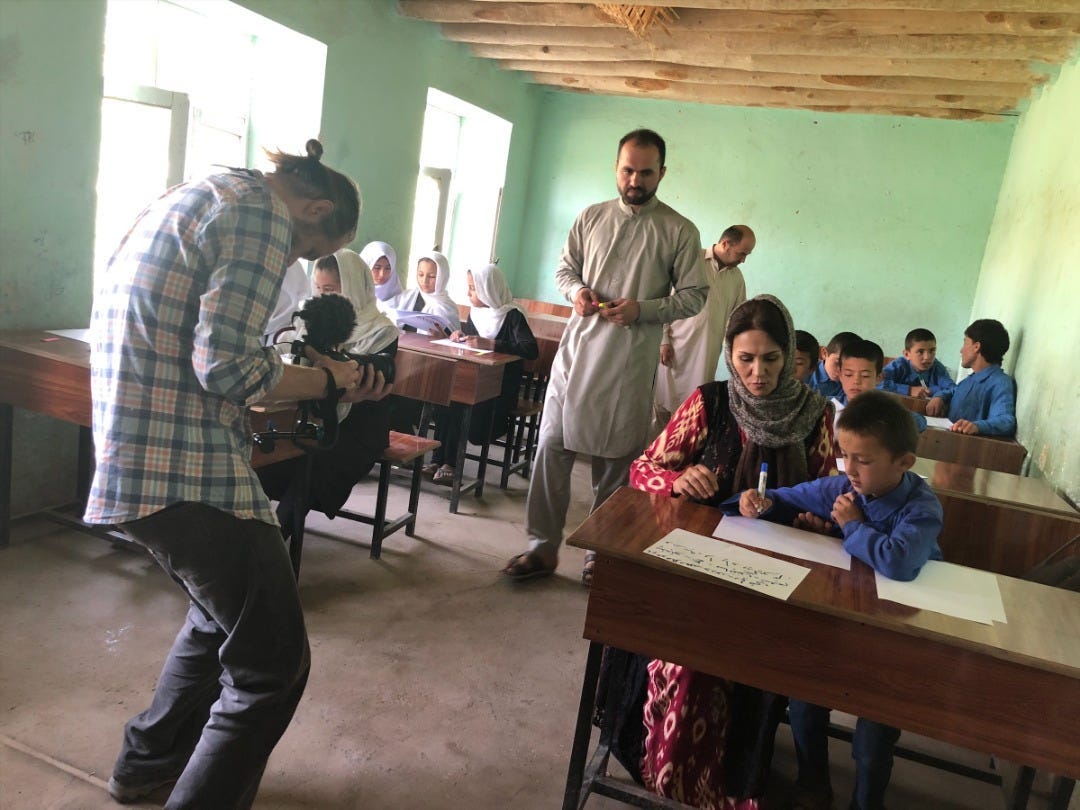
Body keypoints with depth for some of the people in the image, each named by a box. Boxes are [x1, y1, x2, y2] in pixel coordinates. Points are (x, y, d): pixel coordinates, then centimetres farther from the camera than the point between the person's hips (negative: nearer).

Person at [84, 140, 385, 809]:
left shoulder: (190, 200, 19)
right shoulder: (261, 211, -11)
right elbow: (226, 367, -19)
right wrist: (326, 378, -5)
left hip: (132, 454, 11)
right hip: (184, 469, -11)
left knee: (221, 613, 29)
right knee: (274, 663, -1)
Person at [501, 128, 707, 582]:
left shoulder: (679, 232, 1)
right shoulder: (592, 217, 10)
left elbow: (693, 296, 0)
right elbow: (564, 269, 17)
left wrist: (642, 310, -15)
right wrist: (576, 291, -6)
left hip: (631, 364, -2)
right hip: (577, 352, 3)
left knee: (615, 460, 5)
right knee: (552, 447, 1)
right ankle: (542, 546, 14)